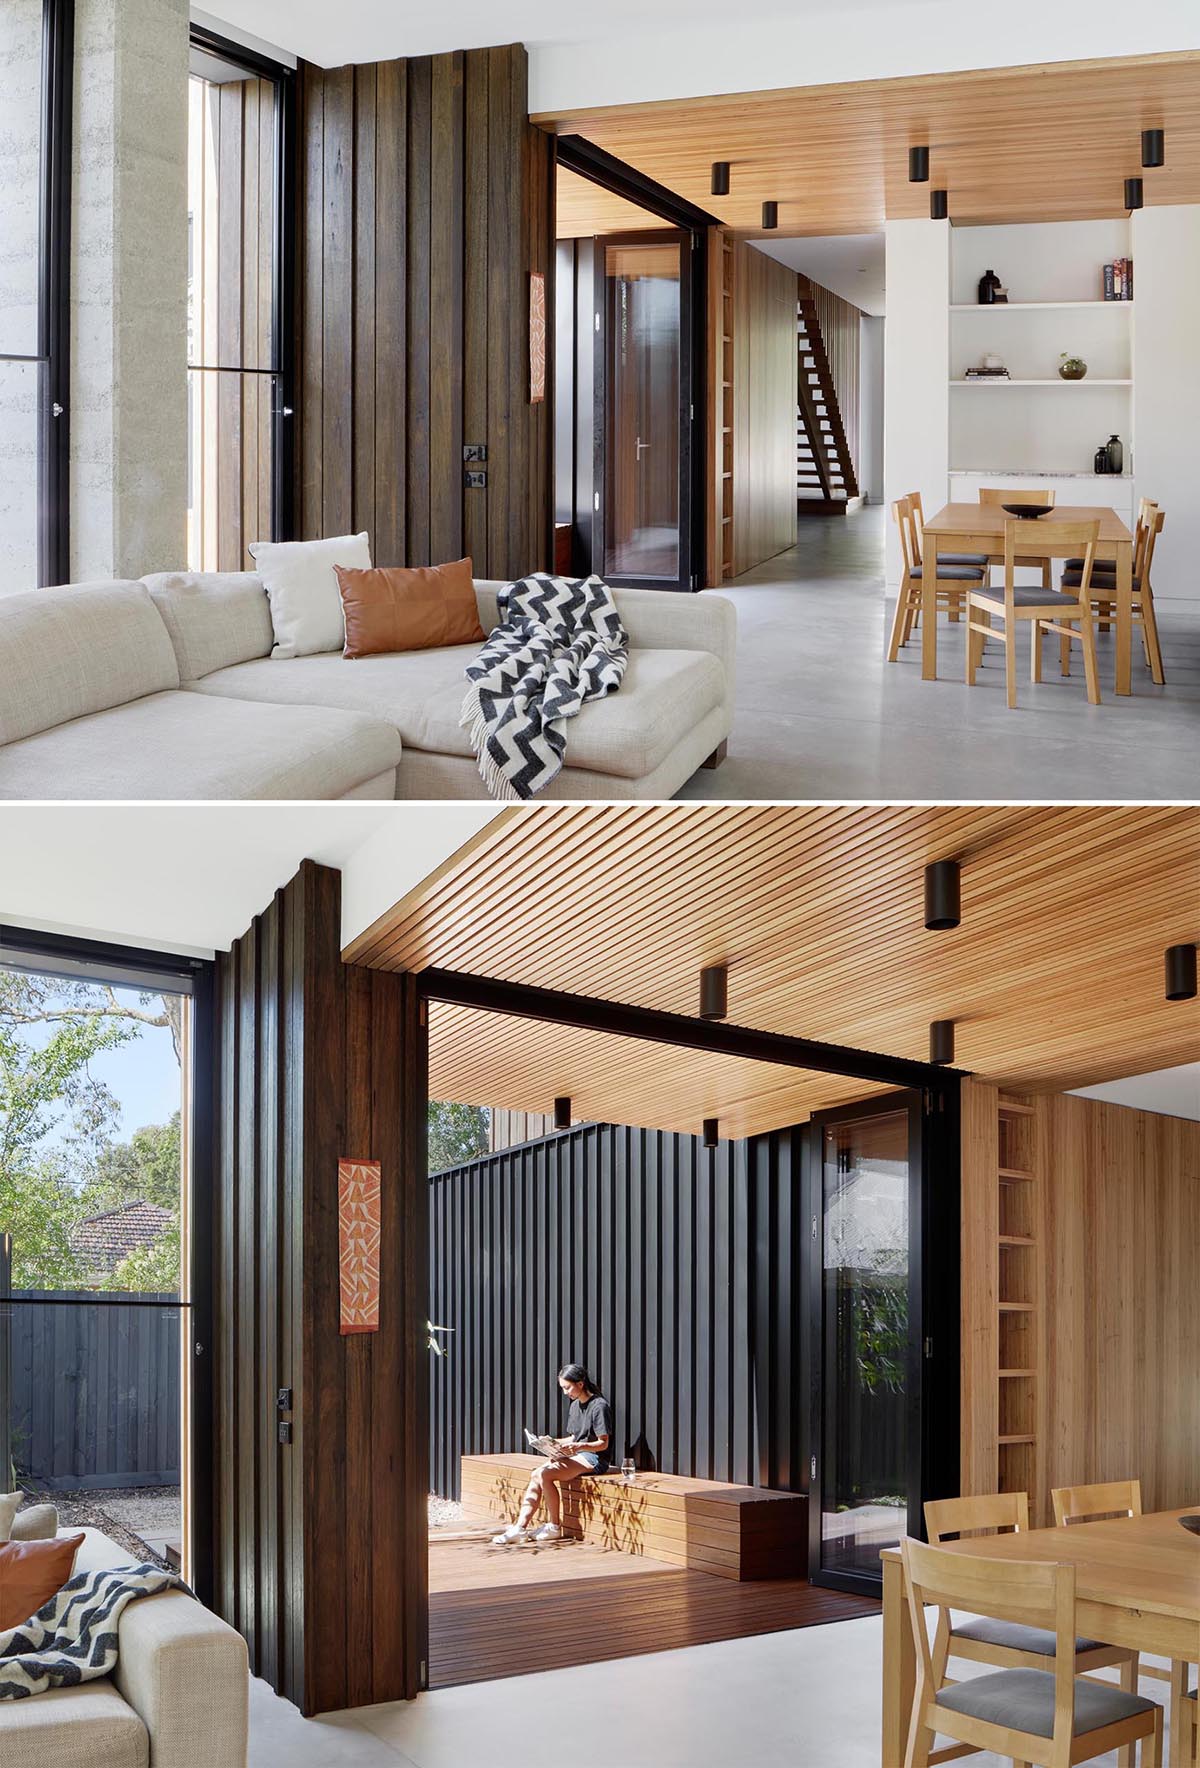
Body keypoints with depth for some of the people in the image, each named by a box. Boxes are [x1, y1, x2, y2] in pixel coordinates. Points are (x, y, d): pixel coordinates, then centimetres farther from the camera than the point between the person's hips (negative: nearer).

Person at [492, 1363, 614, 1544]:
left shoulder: (599, 1406, -11)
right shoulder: (574, 1406, 16)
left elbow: (603, 1443, -14)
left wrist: (578, 1446, -28)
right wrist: (553, 1442, 4)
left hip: (594, 1459, -9)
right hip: (576, 1455, 9)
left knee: (545, 1473, -25)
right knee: (535, 1475, -13)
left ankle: (554, 1527, -13)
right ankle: (520, 1527, -18)